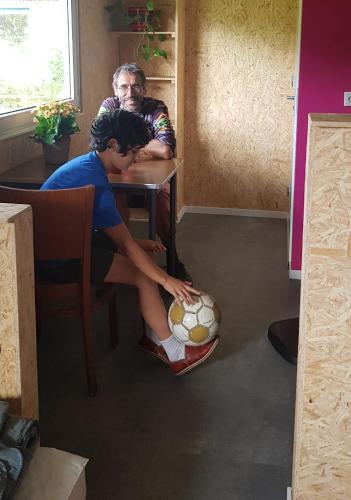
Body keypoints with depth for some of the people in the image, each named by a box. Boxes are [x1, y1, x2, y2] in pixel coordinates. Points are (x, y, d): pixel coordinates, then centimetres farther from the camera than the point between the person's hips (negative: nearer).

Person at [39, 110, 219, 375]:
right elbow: (125, 243, -22)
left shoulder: (87, 164, 8)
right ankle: (175, 354, 2)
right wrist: (165, 280, -19)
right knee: (145, 275, -10)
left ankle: (153, 336, 13)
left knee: (143, 255, 8)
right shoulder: (94, 180, -23)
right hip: (60, 260, -10)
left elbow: (110, 227, 16)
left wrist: (136, 242, 5)